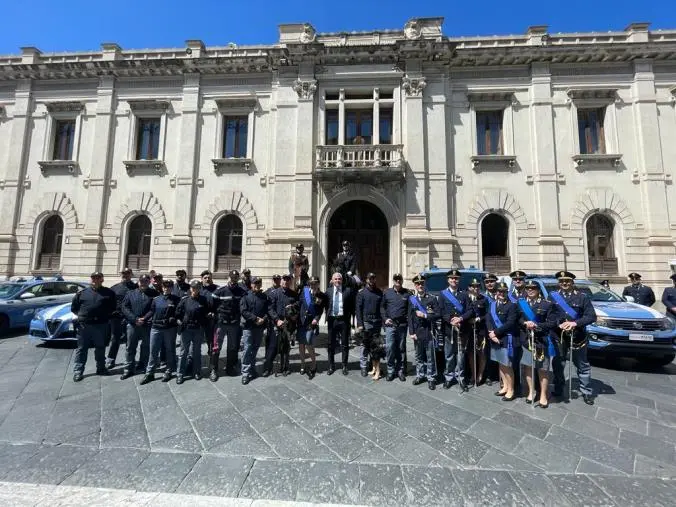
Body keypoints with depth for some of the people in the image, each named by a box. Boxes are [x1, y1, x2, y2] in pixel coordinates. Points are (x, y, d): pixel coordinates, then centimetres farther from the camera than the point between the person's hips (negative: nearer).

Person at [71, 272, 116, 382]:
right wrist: (81, 315, 4)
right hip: (84, 325, 1)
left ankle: (101, 368, 24)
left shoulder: (109, 293, 3)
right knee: (81, 349, 5)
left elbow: (113, 307, 8)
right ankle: (78, 371, 13)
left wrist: (106, 315, -1)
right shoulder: (82, 292, 7)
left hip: (101, 325, 0)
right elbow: (73, 307, 15)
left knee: (100, 348, 11)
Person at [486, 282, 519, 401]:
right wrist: (491, 333, -11)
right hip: (495, 338, 6)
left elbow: (510, 324, -19)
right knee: (500, 364, 17)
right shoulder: (492, 304, 8)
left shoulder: (512, 305, -11)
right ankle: (505, 386, 33)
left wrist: (495, 332, -17)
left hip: (506, 339, -6)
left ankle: (511, 390, 21)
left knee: (507, 366, 4)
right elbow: (488, 320, 3)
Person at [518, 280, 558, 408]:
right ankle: (531, 392, 30)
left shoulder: (547, 304, -4)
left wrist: (536, 325, -19)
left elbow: (552, 323, -8)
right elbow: (517, 319, 5)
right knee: (527, 366, 12)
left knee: (543, 369, 6)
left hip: (542, 341, -3)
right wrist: (525, 323, -14)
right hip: (526, 341, 3)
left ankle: (543, 396, 22)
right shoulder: (521, 303, 6)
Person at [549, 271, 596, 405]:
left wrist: (575, 323, -21)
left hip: (578, 337, -1)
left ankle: (587, 392, 30)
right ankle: (558, 390, 26)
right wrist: (558, 325, -17)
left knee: (583, 366, 13)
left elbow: (592, 316, -8)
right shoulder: (552, 296, 0)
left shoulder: (582, 297, -2)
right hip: (558, 337, 1)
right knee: (558, 365, 11)